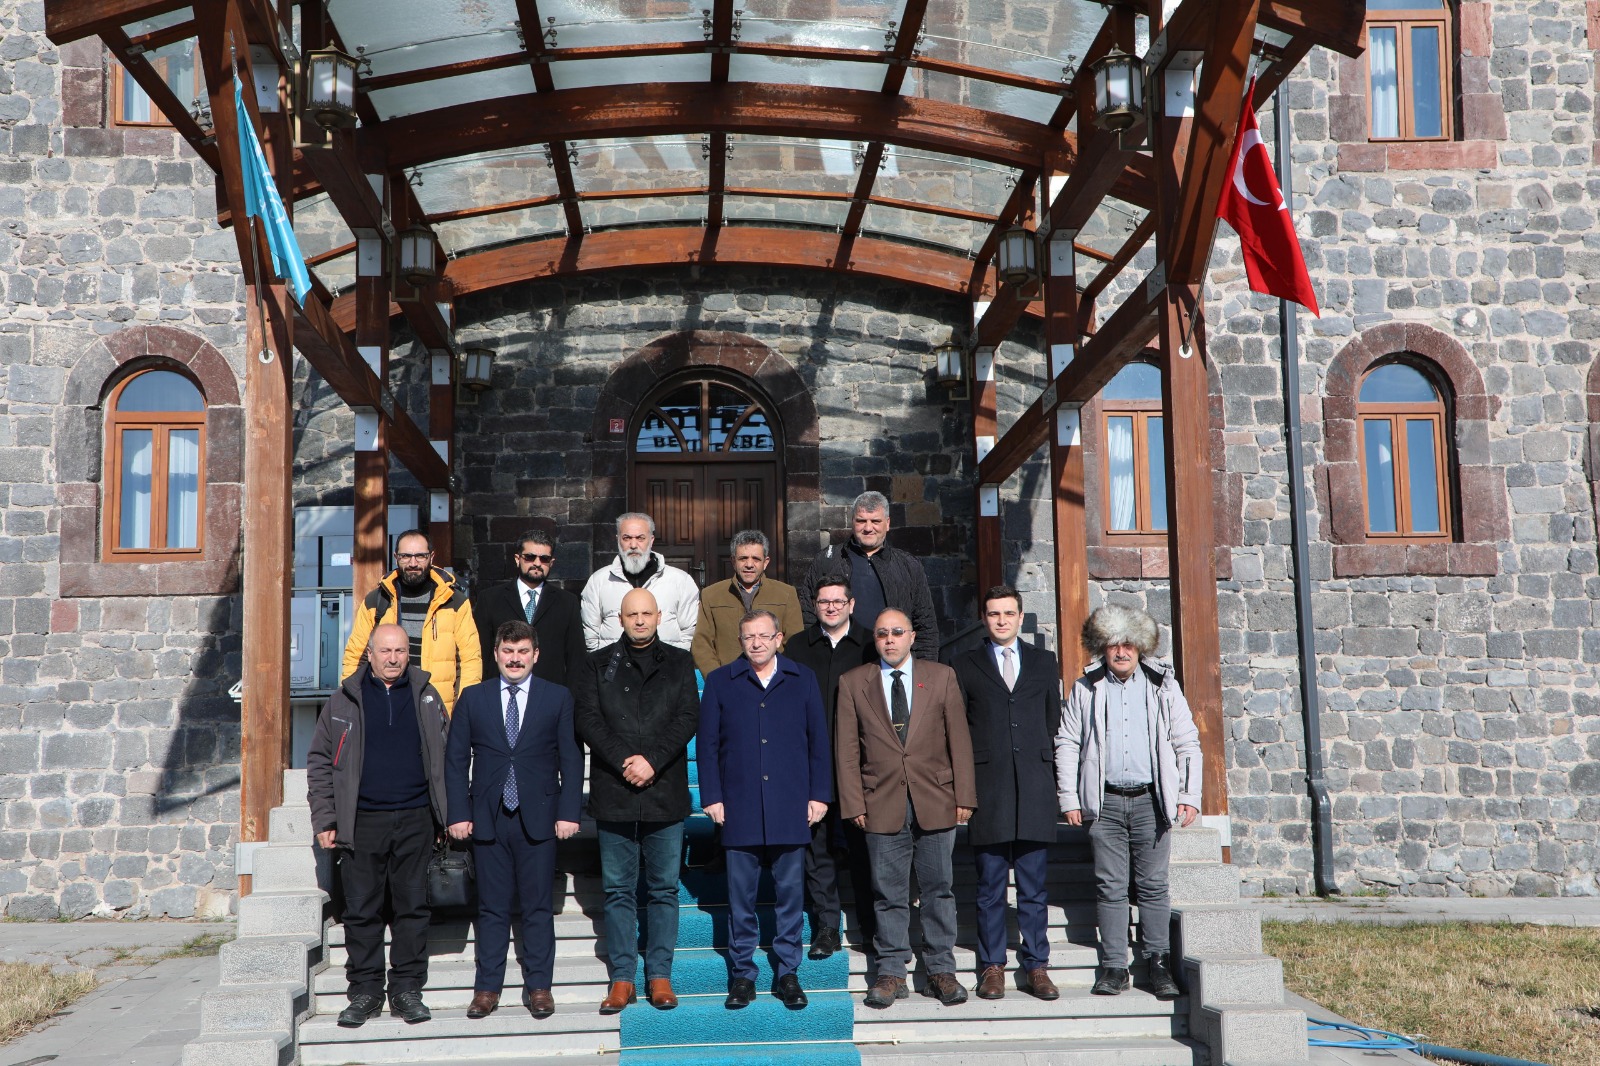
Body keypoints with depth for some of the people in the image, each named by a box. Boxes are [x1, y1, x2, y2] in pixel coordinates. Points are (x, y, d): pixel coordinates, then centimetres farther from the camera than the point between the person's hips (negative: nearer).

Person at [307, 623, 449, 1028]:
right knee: (361, 910, 3)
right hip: (362, 823, 0)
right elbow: (319, 762, 7)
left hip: (415, 821, 1)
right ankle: (365, 991, 14)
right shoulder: (343, 701, 5)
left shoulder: (427, 698, 9)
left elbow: (446, 757, 12)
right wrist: (325, 820, -1)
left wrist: (449, 813, 4)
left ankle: (407, 990, 13)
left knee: (413, 907, 4)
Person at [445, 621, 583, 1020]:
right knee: (492, 907, 6)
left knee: (537, 906, 4)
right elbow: (456, 760, 7)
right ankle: (487, 987, 13)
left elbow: (571, 760, 3)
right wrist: (459, 813, -1)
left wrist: (568, 812, -5)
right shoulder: (473, 699, 7)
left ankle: (538, 987, 12)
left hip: (538, 818, -1)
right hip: (488, 819, 1)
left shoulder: (558, 698, 4)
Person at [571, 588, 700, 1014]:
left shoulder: (679, 663, 9)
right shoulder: (598, 665, 8)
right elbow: (588, 720, -2)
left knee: (664, 888, 5)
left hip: (666, 793, 0)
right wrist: (624, 762, -14)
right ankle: (622, 978, 10)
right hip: (614, 793, 0)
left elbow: (688, 718, -1)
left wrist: (651, 761, -13)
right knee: (618, 890, 4)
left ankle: (659, 975, 13)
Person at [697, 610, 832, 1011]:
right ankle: (742, 974, 15)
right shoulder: (720, 682, 5)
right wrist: (711, 797, -1)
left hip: (791, 808, 1)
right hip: (739, 808, 0)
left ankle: (787, 973, 15)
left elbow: (818, 741, 8)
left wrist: (819, 795, 2)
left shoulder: (803, 680, 7)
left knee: (790, 893, 5)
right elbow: (707, 744, 5)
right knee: (741, 896, 4)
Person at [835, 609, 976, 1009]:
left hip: (936, 801, 0)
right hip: (882, 804, 0)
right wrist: (853, 804, -2)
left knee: (938, 889, 5)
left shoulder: (941, 676, 7)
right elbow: (846, 748, 5)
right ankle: (891, 973, 14)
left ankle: (941, 971, 15)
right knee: (888, 893, 4)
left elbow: (959, 739, 5)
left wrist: (964, 796, -1)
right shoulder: (853, 683, 6)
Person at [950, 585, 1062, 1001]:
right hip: (988, 788, -1)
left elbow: (1054, 722, 14)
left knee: (1034, 887, 4)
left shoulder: (1044, 662, 14)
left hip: (1035, 789, 1)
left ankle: (1036, 967, 11)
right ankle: (992, 967, 10)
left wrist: (1043, 769, 7)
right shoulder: (966, 666, 9)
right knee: (990, 888, 2)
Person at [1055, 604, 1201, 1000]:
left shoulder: (1163, 686, 6)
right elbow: (1067, 743, 7)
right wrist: (1069, 799, 1)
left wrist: (1189, 797, 0)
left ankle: (1159, 963, 12)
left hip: (1151, 800, 0)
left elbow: (1187, 744, 7)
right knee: (1110, 887, 2)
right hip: (1105, 803, 0)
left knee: (1153, 886, 3)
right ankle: (1114, 967, 8)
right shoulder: (1086, 689, 7)